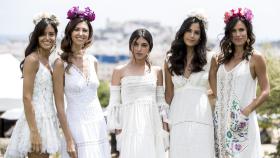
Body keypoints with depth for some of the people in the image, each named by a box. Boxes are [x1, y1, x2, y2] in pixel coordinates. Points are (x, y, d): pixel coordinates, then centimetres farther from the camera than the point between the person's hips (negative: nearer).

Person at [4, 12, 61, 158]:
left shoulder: (47, 60, 12)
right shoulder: (32, 60, -12)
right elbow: (27, 97, -17)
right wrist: (34, 132, -21)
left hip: (47, 119, 8)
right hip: (35, 119, -8)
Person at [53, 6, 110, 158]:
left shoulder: (93, 61, 7)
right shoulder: (62, 63, -8)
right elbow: (59, 105, -9)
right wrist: (68, 139, -13)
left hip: (98, 122, 5)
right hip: (76, 124, -5)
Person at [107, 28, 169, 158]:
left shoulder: (157, 71, 10)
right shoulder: (119, 71, 3)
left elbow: (161, 102, 12)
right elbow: (114, 104, 2)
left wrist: (165, 129, 6)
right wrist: (118, 131, -5)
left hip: (152, 126, 2)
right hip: (130, 127, -2)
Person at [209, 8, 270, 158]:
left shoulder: (255, 58, -3)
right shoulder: (222, 58, 11)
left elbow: (265, 91, -5)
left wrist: (247, 110, -13)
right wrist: (213, 67, 4)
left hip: (242, 121, -4)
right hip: (221, 118, 4)